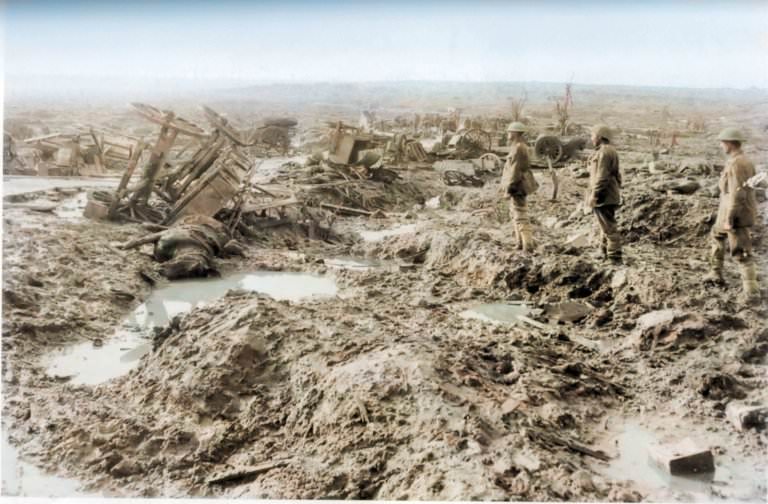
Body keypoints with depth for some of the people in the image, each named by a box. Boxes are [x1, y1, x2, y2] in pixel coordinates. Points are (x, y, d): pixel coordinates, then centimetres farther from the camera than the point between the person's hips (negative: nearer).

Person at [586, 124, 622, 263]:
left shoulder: (604, 152, -16)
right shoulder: (609, 151, 17)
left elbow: (602, 177, -23)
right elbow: (615, 175, 23)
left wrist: (593, 195, -21)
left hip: (603, 198, -11)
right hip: (609, 197, 11)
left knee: (609, 227, -8)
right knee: (606, 226, 17)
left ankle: (614, 257, -6)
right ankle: (605, 254, 27)